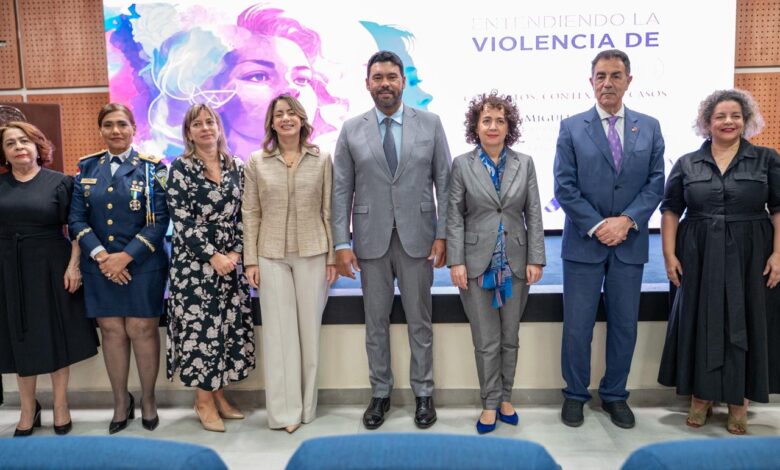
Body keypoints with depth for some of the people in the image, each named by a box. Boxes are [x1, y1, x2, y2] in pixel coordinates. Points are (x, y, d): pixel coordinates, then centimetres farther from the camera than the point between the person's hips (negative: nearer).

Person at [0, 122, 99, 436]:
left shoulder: (59, 182, -2)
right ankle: (28, 409, 27)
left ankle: (60, 406, 23)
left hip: (51, 269, -2)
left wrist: (74, 265, -13)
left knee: (56, 336, 7)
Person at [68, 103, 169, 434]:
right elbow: (76, 219, 4)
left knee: (142, 331, 2)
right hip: (99, 266, 3)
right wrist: (101, 255, -11)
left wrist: (126, 256, -14)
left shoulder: (152, 167, -1)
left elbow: (160, 220, -8)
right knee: (111, 332, 8)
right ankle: (121, 401, 24)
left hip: (143, 265, -3)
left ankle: (148, 399, 21)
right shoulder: (87, 168, 8)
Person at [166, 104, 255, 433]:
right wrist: (212, 256, -15)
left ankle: (218, 393, 22)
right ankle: (203, 400, 14)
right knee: (200, 326, 0)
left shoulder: (236, 167, 8)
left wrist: (235, 252, -7)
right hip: (194, 262, -4)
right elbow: (181, 221, -11)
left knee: (229, 325, 7)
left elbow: (242, 215, 7)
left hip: (230, 259, 5)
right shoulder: (181, 168, -4)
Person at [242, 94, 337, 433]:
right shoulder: (257, 163, 4)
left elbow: (328, 211, 4)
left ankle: (306, 406, 21)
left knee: (309, 328, 6)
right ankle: (284, 409, 14)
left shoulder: (321, 160, 4)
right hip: (272, 256, 0)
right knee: (279, 331, 3)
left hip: (312, 254, 0)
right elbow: (250, 214, 4)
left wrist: (332, 257, 1)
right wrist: (251, 260, 0)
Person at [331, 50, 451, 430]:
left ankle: (423, 393, 25)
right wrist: (341, 244, -4)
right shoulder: (351, 130, 4)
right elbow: (341, 191, 2)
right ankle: (380, 393, 27)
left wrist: (442, 235, -5)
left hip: (417, 237, -1)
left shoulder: (430, 123, 2)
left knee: (419, 321, 9)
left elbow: (444, 182, 1)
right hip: (371, 239, 1)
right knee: (375, 323, 11)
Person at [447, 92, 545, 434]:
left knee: (510, 339, 13)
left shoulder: (524, 164, 5)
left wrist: (535, 259, -3)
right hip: (477, 264, -2)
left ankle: (505, 398, 30)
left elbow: (533, 215, 4)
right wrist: (456, 262, -9)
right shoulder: (462, 165, 0)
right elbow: (454, 217, -2)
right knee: (486, 342, 5)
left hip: (515, 264, 2)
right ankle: (491, 403, 21)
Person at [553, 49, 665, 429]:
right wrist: (597, 226, -13)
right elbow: (564, 187, -5)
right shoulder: (571, 127, 1)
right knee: (577, 326, 4)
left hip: (630, 243, 2)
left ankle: (614, 395, 28)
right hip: (584, 242, -2)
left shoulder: (649, 127, 7)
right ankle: (575, 394, 22)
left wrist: (626, 220, -12)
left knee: (624, 325, 11)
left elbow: (656, 182, 2)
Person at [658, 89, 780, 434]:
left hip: (749, 259, 0)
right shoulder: (687, 164, 5)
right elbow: (671, 211, 5)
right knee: (700, 324, 6)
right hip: (699, 259, 1)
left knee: (744, 325, 6)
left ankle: (739, 401, 21)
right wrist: (669, 254, -3)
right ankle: (701, 396, 21)